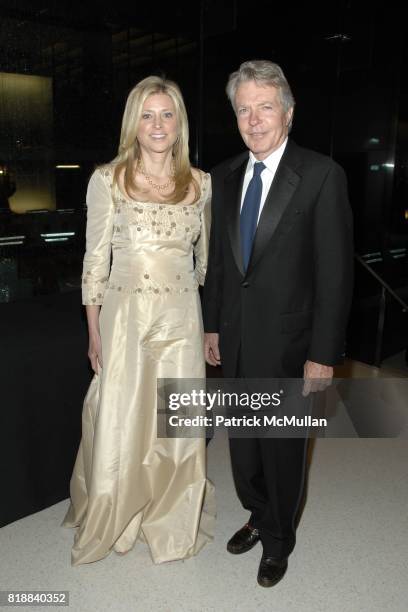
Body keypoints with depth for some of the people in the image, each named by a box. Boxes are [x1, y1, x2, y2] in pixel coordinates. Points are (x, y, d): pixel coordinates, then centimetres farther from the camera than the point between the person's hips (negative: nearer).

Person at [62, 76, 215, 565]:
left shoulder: (200, 183, 3)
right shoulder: (108, 179, -4)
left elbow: (205, 258, 11)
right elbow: (95, 260, -2)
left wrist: (211, 325, 10)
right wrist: (94, 334, -2)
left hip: (182, 318, 2)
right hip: (125, 316, -2)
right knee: (118, 423, 9)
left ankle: (172, 521, 38)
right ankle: (109, 521, 39)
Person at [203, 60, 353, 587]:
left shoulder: (321, 175, -12)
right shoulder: (224, 176, 5)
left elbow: (335, 272, -13)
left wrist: (323, 355, -14)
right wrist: (212, 325, 10)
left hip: (286, 343, -5)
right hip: (235, 341, 5)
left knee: (282, 447, 13)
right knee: (242, 443, 20)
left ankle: (278, 539, 40)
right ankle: (258, 516, 47)